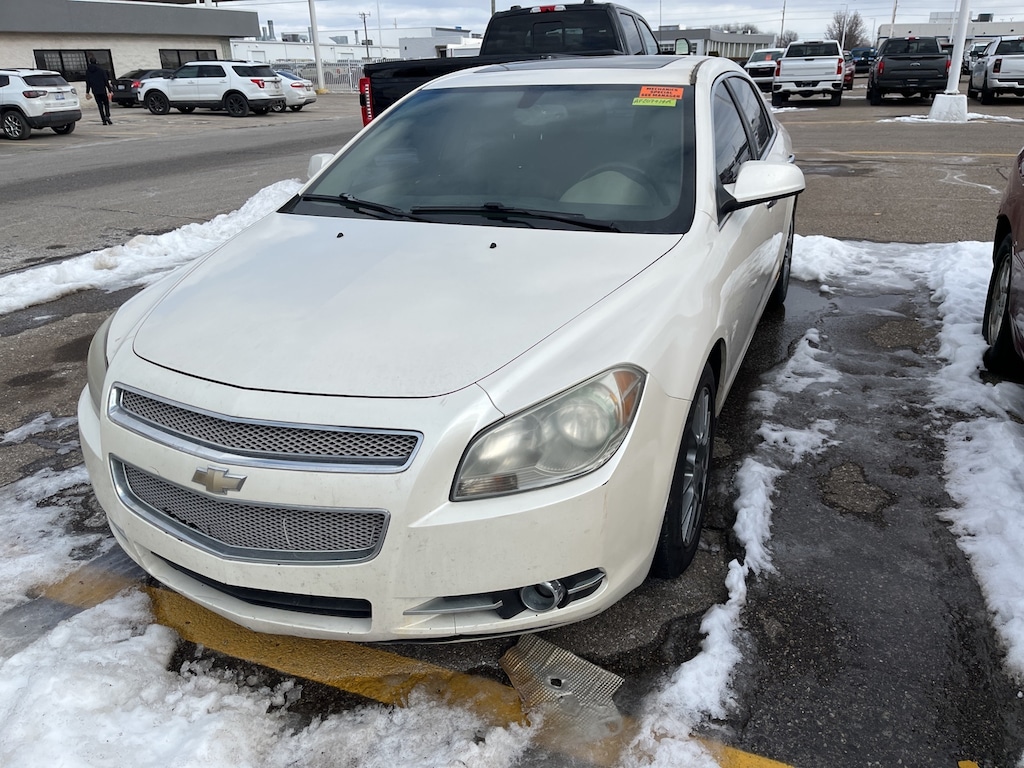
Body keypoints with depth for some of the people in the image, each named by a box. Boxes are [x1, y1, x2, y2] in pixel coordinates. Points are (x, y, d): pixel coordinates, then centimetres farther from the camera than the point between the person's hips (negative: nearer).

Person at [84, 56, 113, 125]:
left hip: (95, 91, 2)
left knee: (100, 105, 7)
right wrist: (109, 90, -3)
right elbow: (106, 80, -8)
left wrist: (87, 92, 11)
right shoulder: (101, 69, -5)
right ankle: (107, 116, -16)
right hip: (102, 90, -2)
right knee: (106, 103, 9)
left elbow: (87, 82, 5)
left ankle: (104, 120, 1)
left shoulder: (87, 71, 3)